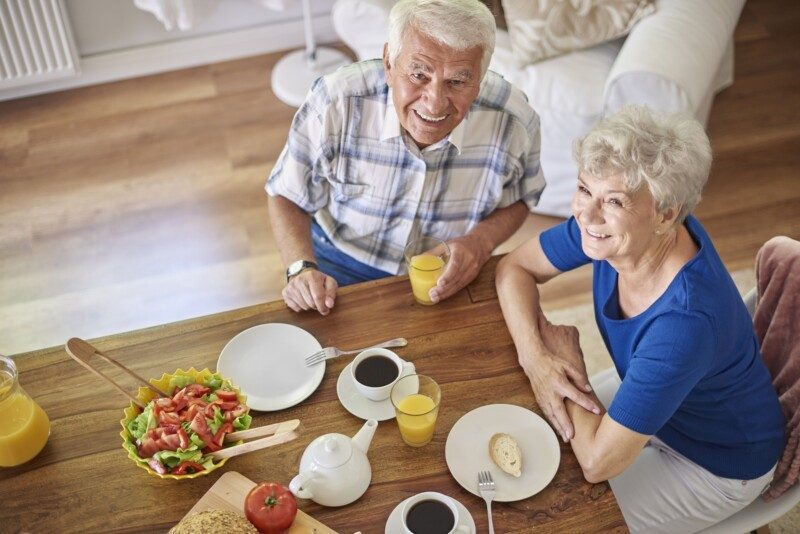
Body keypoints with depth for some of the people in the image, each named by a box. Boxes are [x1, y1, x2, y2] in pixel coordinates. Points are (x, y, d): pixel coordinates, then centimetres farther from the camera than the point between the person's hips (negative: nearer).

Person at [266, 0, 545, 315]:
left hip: (449, 278, 3)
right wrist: (301, 269, -29)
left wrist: (481, 241, -22)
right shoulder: (334, 103, -29)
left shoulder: (514, 121, -24)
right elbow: (289, 197, -12)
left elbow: (519, 200, -2)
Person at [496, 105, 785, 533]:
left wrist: (568, 358, -21)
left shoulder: (686, 321, -42)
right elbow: (515, 267, -8)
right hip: (648, 399, 6)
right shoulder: (606, 223, -23)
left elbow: (598, 462, -36)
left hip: (718, 462, -6)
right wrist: (535, 357, -25)